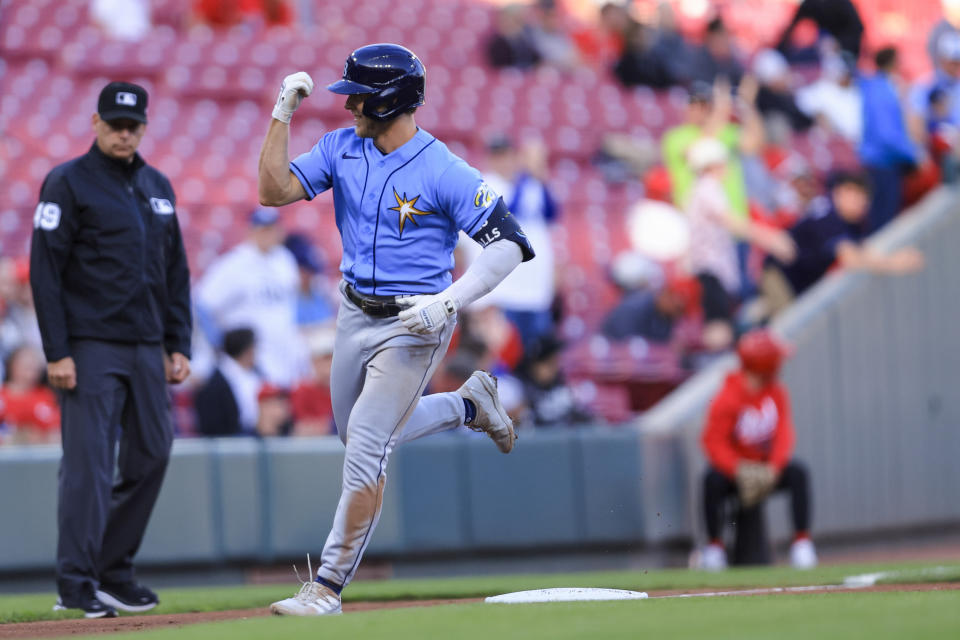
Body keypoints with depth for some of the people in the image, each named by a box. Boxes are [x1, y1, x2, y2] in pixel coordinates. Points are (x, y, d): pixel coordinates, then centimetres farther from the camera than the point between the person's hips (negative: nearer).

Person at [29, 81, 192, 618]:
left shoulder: (158, 187, 15)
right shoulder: (68, 183, -4)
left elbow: (176, 271, 18)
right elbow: (46, 270, -9)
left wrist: (178, 346, 10)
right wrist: (56, 352, -15)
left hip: (147, 350, 6)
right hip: (91, 347, -6)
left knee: (152, 456, 7)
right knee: (89, 462, -10)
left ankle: (113, 572, 18)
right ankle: (77, 583, -8)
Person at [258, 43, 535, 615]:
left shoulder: (444, 172, -18)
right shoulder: (341, 149, 1)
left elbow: (509, 245, -18)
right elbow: (275, 191, -6)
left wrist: (448, 302, -28)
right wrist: (283, 114, -13)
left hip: (414, 326, -7)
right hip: (356, 315, 8)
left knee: (366, 449, -12)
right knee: (362, 437, 21)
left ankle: (329, 588, -5)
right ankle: (469, 405, 43)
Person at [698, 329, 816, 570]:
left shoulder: (776, 393, -3)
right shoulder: (727, 399, -19)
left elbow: (784, 433, -6)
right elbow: (714, 442, -21)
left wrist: (774, 467, -24)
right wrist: (740, 471, -35)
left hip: (768, 467, 4)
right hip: (734, 467, -4)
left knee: (798, 472, -23)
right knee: (712, 479, -35)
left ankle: (802, 541, -18)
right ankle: (715, 545, -18)